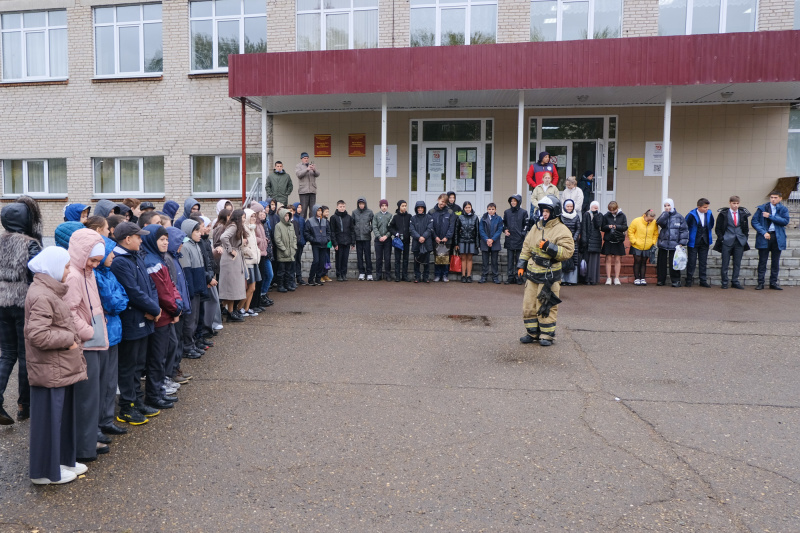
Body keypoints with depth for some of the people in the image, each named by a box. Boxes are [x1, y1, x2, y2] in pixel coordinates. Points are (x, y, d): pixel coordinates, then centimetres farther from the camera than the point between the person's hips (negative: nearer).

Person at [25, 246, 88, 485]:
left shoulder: (50, 291, 12)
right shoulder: (40, 296, -20)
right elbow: (38, 335, -27)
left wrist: (71, 339, 10)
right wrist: (69, 339, -17)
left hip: (61, 367, 10)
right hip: (50, 371, -10)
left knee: (63, 416, 19)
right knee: (48, 420, 4)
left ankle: (63, 460, 32)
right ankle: (46, 471, 17)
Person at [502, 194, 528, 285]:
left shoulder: (523, 212, 1)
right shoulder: (507, 212, 10)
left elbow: (526, 225, 2)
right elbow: (503, 223, 20)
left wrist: (522, 234, -7)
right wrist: (505, 230, 3)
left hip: (519, 240, -3)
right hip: (509, 239, 3)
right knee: (510, 259, 5)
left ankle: (519, 277, 7)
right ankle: (510, 276, 11)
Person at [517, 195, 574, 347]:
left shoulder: (561, 231, -8)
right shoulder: (536, 228, 12)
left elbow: (567, 251, -17)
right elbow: (526, 247, 20)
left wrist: (549, 247, -24)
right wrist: (521, 264, 14)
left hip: (549, 276, -6)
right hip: (532, 274, 6)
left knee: (546, 307, -1)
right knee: (528, 305, 9)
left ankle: (547, 335, 12)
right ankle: (532, 332, 22)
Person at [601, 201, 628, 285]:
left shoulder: (622, 216, 2)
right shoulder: (606, 216, 2)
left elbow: (625, 227, -1)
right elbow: (602, 228, 4)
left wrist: (617, 227, -17)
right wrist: (608, 227, -17)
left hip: (618, 240, 0)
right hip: (608, 240, 0)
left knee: (617, 260, 5)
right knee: (608, 259, 0)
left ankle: (616, 278, 11)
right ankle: (608, 278, 5)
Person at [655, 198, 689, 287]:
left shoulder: (679, 217, 3)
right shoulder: (663, 215, 10)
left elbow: (684, 230, 1)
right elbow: (660, 222, -13)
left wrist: (682, 243, -7)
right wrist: (666, 213, -9)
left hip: (674, 244, -2)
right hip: (663, 243, 3)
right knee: (662, 262, 6)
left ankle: (676, 280, 6)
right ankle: (661, 280, 15)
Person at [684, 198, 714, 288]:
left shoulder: (709, 214, 0)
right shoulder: (692, 215, -13)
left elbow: (711, 225, 19)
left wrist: (708, 234, 18)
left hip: (704, 242, 4)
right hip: (693, 242, -4)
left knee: (703, 262, 8)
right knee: (691, 262, -1)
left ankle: (703, 281, 14)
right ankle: (689, 280, 9)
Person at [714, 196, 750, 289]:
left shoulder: (743, 214, 7)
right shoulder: (723, 214, -1)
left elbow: (746, 228, 15)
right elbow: (718, 228, 2)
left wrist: (744, 238, 6)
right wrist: (721, 238, -5)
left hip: (740, 242, 3)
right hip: (727, 242, -3)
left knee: (737, 263, 6)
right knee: (725, 263, -1)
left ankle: (735, 282, 14)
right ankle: (724, 282, 7)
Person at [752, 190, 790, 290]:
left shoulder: (783, 209, 5)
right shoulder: (762, 208, 4)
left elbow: (785, 221, -11)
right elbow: (754, 221, -3)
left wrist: (770, 216, -15)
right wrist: (763, 232, -14)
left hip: (778, 238, 1)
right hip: (764, 237, -1)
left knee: (776, 262, 7)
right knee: (762, 261, 0)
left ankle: (773, 282, 16)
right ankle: (760, 283, 6)